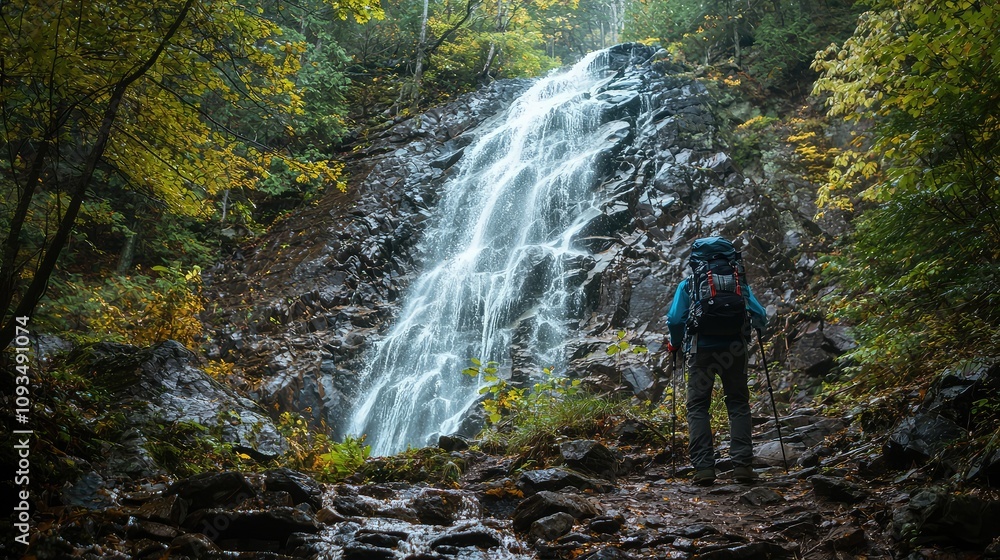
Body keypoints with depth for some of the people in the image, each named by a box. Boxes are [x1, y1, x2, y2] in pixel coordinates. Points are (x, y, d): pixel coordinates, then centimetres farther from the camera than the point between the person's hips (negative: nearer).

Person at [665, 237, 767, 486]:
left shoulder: (688, 284, 5)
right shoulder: (740, 282, 10)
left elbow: (675, 319, -6)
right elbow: (760, 316, 4)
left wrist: (675, 344, 12)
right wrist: (757, 329, 26)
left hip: (701, 349, -2)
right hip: (734, 350, 2)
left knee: (697, 407, 5)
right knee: (739, 405, 11)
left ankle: (704, 467, -6)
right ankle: (742, 465, 1)